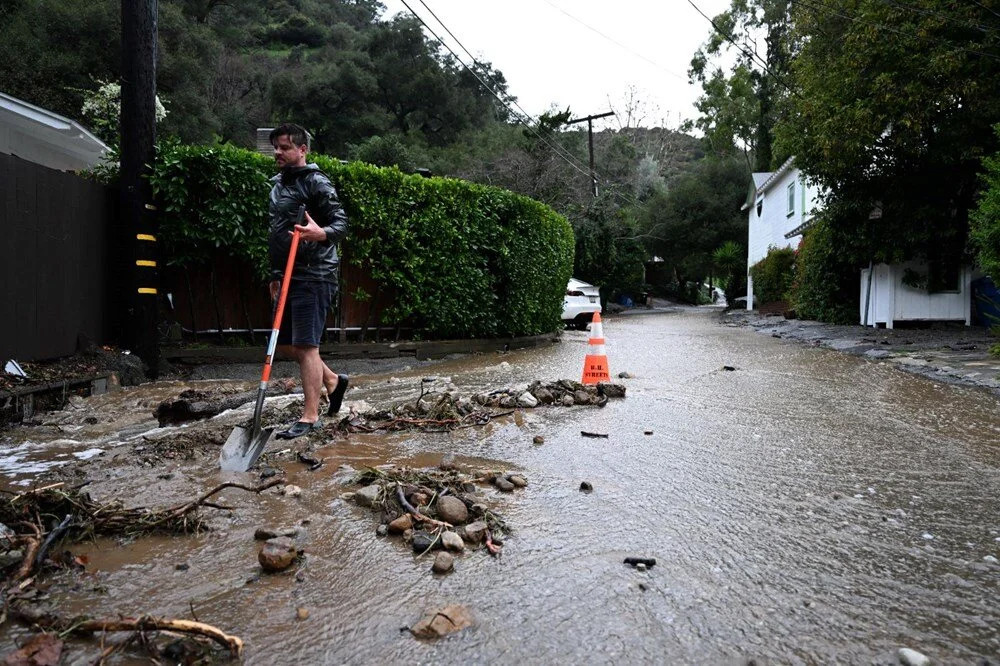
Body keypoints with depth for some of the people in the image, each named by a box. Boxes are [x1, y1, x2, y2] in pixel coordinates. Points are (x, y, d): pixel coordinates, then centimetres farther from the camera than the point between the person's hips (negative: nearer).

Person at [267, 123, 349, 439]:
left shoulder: (316, 182, -7)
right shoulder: (278, 184, 19)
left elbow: (341, 223, -13)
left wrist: (321, 233, -36)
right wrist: (276, 275, 23)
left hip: (313, 277, -9)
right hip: (289, 276, 9)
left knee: (306, 345, -9)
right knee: (286, 344, 14)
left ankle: (310, 416, -2)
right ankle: (332, 379, 32)